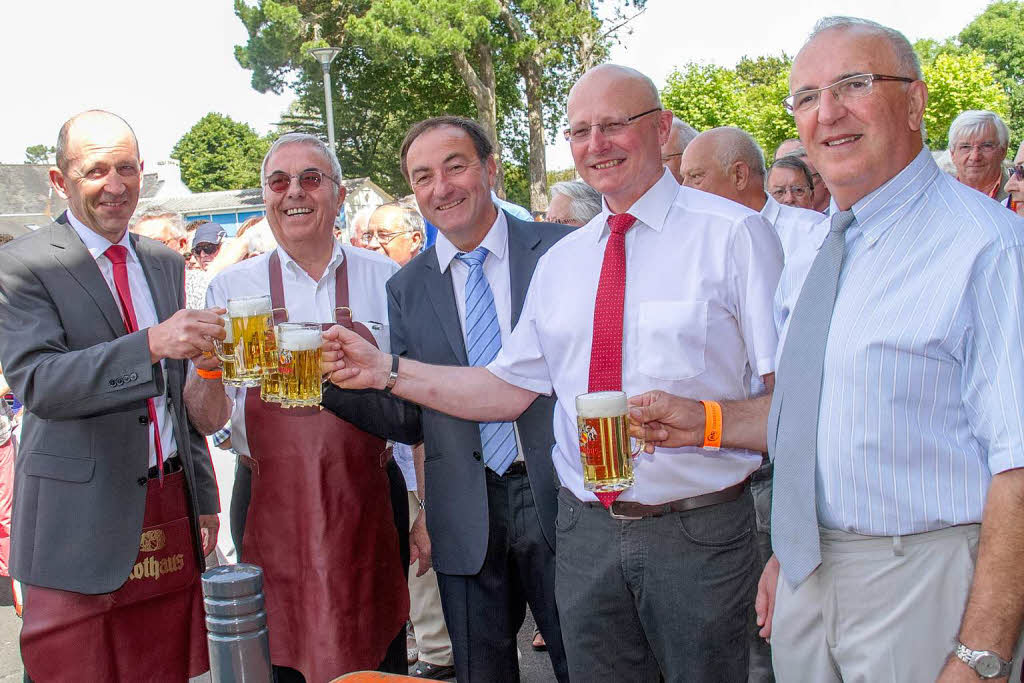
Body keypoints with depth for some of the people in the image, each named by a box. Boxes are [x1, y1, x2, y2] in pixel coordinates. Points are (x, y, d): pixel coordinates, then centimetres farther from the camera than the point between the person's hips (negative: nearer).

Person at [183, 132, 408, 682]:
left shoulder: (384, 279, 1)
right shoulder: (232, 287, 2)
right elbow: (205, 420, 1)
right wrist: (209, 365, -19)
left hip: (367, 501, 0)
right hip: (270, 506, 0)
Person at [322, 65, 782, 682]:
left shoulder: (734, 234, -6)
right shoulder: (560, 262, 9)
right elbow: (509, 389, 10)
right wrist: (387, 371, 3)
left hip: (699, 532, -4)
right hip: (587, 532, 4)